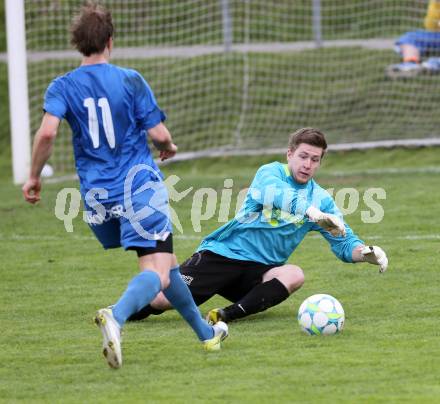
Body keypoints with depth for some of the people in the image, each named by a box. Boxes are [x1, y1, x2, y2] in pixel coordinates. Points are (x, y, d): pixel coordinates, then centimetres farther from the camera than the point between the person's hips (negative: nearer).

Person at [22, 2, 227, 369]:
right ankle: (116, 317, -42)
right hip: (138, 186, -4)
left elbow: (48, 131, -16)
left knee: (164, 260, 21)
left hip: (97, 196, 4)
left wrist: (34, 176, -3)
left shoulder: (63, 87, 0)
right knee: (157, 272, -11)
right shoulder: (130, 80, -4)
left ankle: (206, 333, 32)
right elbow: (158, 133, -6)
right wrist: (169, 147, 17)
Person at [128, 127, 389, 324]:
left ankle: (230, 315, -34)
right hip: (223, 254, -4)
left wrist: (366, 252, -15)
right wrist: (313, 212, -41)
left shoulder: (321, 199, 10)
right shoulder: (271, 172, -3)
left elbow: (345, 243, 8)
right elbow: (272, 193, -28)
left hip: (260, 271, 4)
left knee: (294, 275, -31)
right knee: (162, 299, -19)